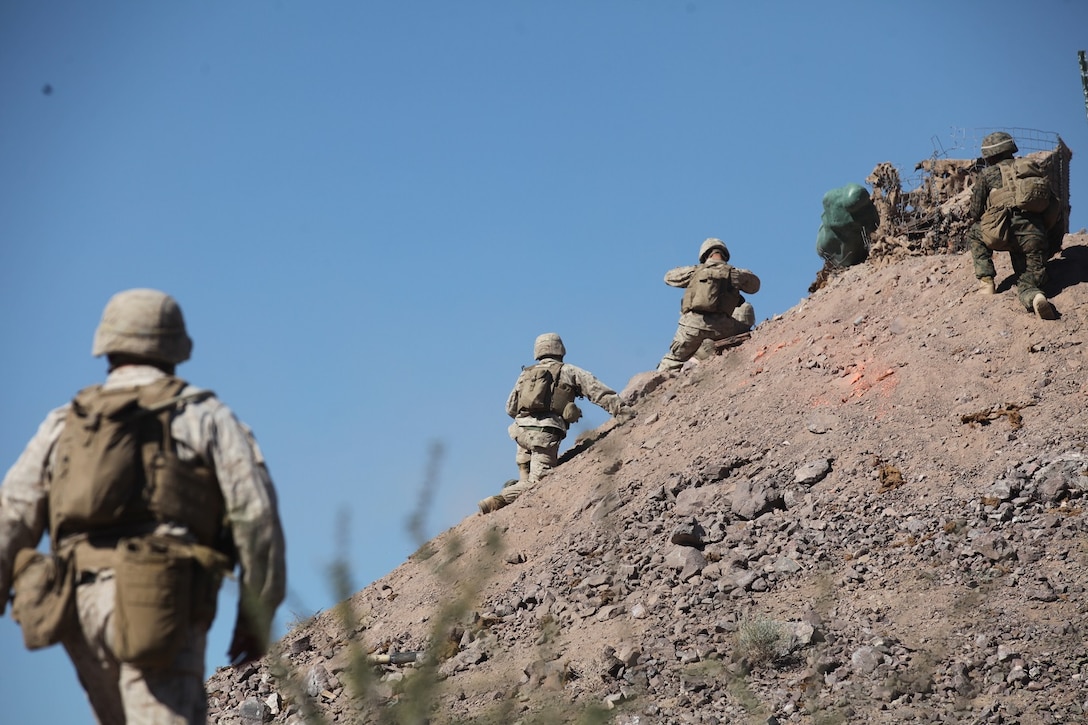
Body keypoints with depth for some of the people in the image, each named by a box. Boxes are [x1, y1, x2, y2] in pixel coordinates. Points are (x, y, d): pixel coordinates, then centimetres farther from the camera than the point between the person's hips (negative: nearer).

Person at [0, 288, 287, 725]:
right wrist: (256, 615, 3)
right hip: (160, 608, -5)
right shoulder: (203, 415, 8)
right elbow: (254, 509, -2)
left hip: (83, 605, 5)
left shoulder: (63, 425, 18)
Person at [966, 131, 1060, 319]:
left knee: (974, 235, 29)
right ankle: (1034, 297, -28)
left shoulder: (987, 174, 17)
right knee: (1029, 282, 9)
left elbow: (975, 213, 21)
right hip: (1035, 235, 2)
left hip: (1002, 229, -2)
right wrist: (1055, 239, 33)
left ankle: (986, 281, 13)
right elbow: (1053, 204, 24)